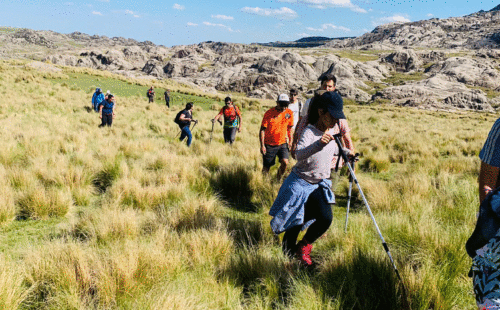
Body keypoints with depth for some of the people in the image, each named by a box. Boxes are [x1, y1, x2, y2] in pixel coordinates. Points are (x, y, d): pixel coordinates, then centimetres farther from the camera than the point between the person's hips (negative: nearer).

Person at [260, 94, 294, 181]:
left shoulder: (289, 113, -3)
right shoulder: (269, 113, -13)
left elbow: (290, 128, 12)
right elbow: (262, 130, -9)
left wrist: (290, 142, 10)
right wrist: (262, 145, -11)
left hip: (282, 143, 2)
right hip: (269, 144, -2)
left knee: (285, 162, -16)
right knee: (266, 167, 4)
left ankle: (278, 179, 10)